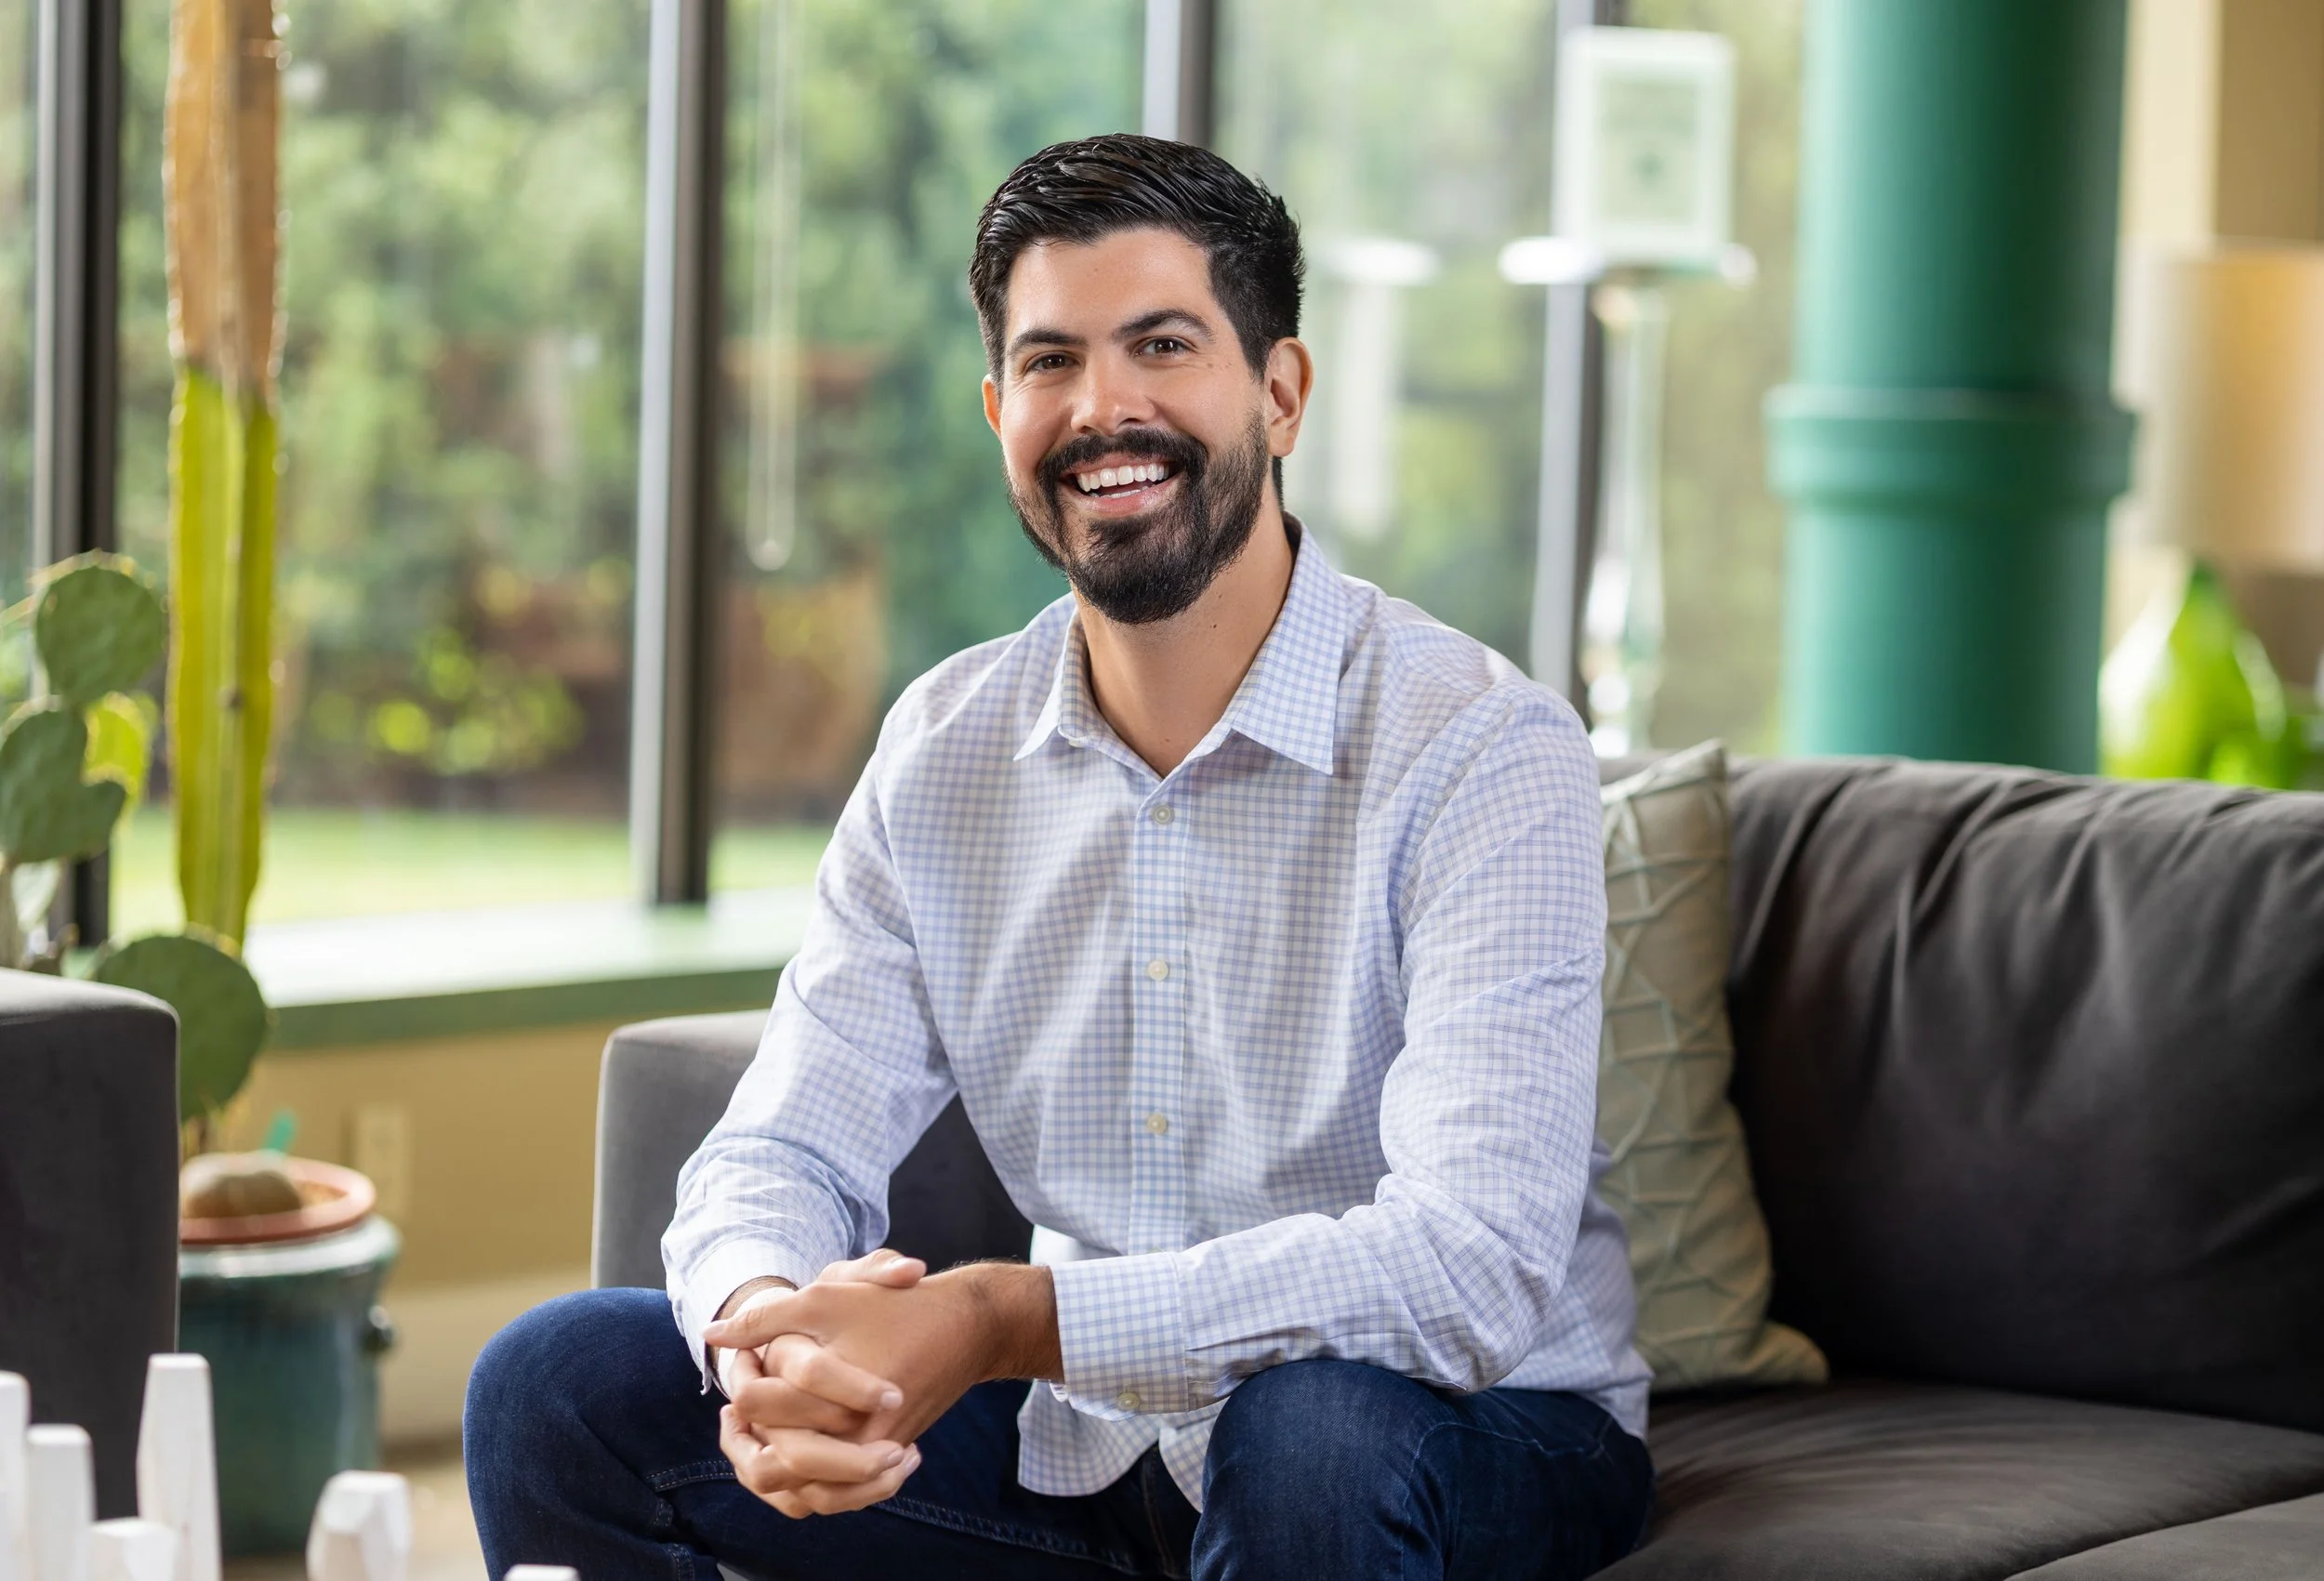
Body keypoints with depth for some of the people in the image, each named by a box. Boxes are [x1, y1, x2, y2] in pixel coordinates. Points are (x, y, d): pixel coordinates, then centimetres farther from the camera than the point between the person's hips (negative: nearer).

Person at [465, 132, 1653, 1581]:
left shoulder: (1484, 752, -19)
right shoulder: (946, 751, 1)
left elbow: (1474, 1268, -30)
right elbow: (782, 1151, -3)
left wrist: (1000, 1321, -38)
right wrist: (775, 1333, -29)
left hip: (1489, 1426, -5)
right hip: (1090, 1436, 5)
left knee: (1317, 1435, -39)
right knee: (561, 1386, -7)